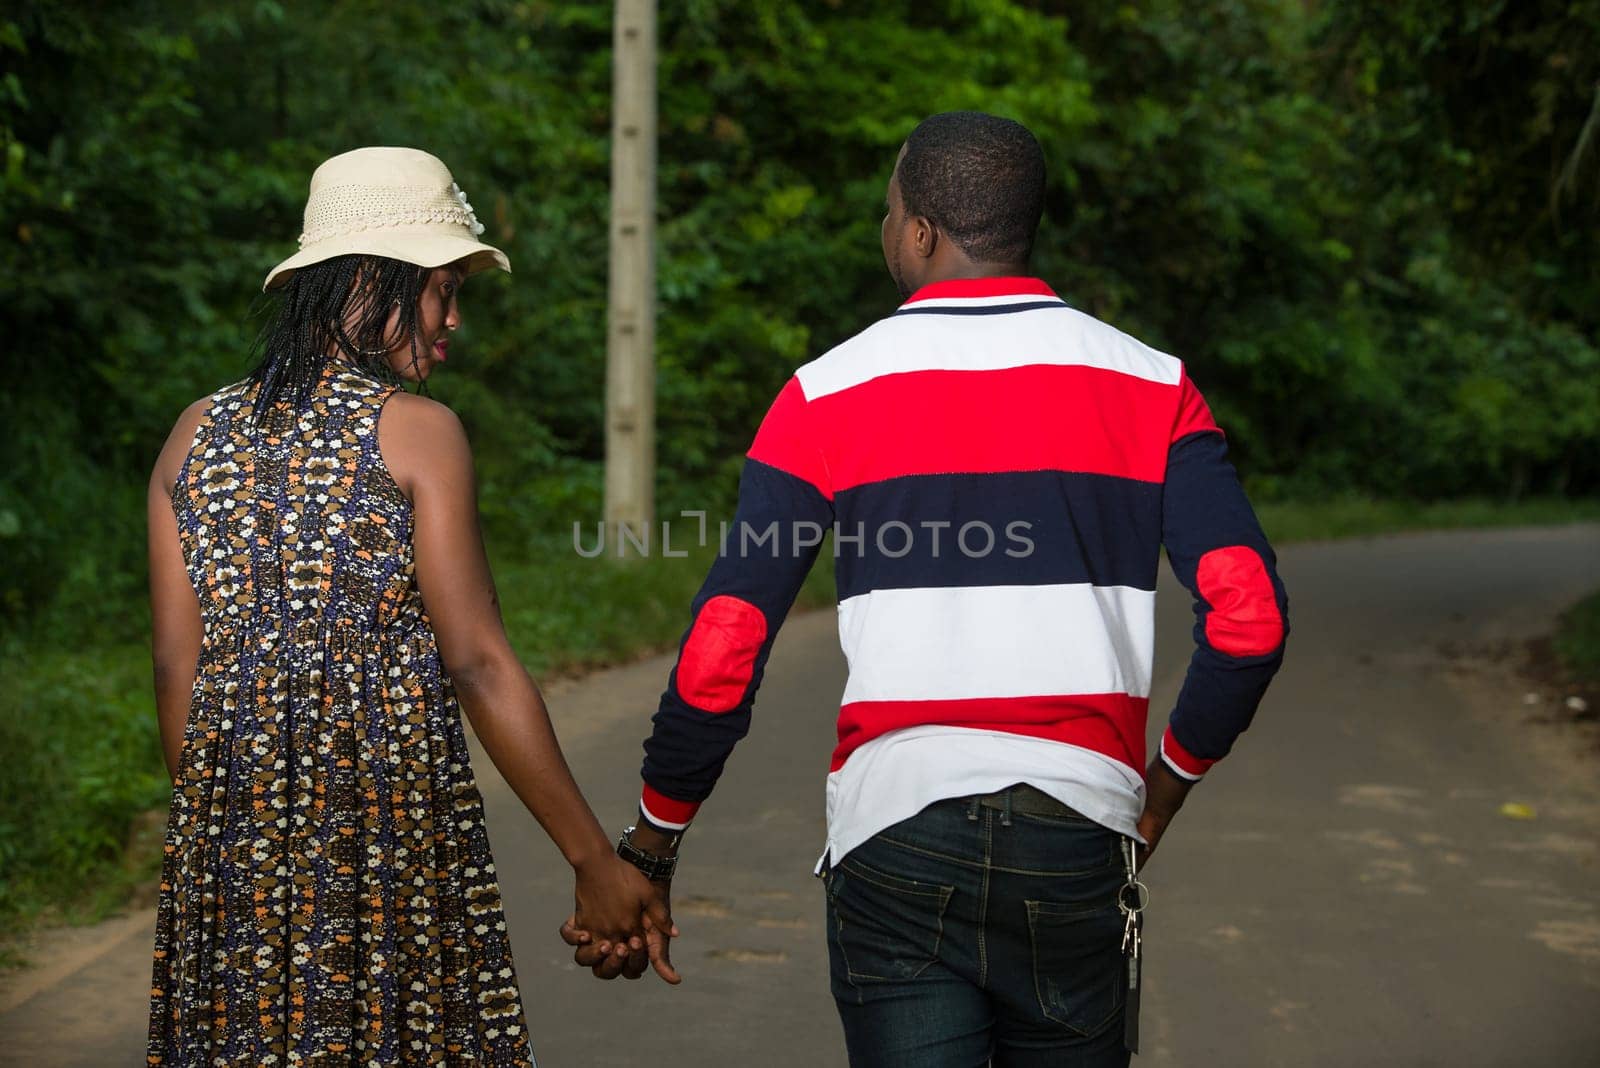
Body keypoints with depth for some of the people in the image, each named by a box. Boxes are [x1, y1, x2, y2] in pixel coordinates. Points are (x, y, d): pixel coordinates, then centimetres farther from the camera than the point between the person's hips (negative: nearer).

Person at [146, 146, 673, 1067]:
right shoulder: (417, 431, -8)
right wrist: (596, 861, -9)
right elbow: (477, 665, -12)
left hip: (231, 822, 5)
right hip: (393, 811, -5)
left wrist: (213, 831, 17)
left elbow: (178, 668, 8)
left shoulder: (198, 432, 7)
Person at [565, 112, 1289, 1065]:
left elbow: (719, 659, -5)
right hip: (1079, 837, 2)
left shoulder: (826, 395, -1)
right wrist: (1173, 779, 10)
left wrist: (651, 850, 8)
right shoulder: (1151, 386, 3)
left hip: (895, 835, -2)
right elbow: (1248, 620, -8)